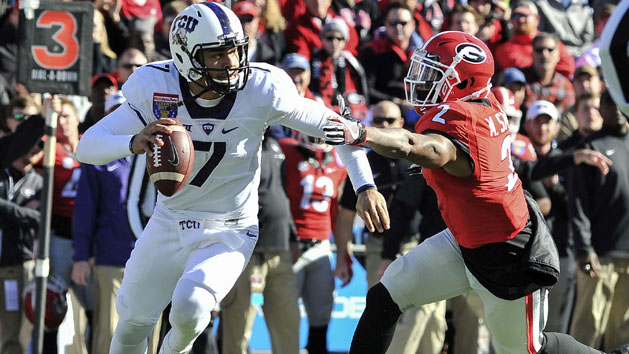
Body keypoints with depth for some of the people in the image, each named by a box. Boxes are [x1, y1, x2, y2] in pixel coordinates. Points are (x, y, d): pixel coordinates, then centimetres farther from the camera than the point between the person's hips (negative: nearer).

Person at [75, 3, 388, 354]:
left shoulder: (262, 90, -21)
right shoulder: (157, 90, -18)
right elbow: (88, 147, -22)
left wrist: (365, 186, -19)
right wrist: (135, 142, -43)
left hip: (229, 233, -2)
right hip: (170, 222, 2)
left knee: (190, 307, -27)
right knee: (133, 323, 11)